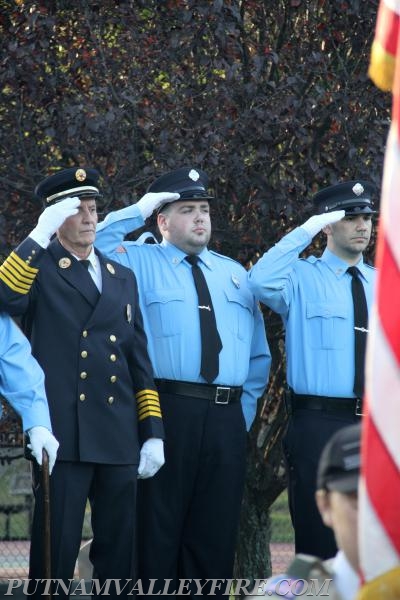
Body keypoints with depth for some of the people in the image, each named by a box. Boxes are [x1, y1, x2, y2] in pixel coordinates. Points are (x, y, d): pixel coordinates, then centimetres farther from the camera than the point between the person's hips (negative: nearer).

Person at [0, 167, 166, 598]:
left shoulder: (122, 278, 19)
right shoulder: (37, 267, 4)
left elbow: (139, 360, 18)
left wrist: (152, 432, 11)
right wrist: (40, 236, -22)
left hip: (119, 440, 5)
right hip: (64, 434, -5)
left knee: (119, 552, 7)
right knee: (56, 550, -6)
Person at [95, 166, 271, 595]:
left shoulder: (235, 274, 20)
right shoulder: (140, 262, 6)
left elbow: (259, 354, 23)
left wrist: (245, 408, 12)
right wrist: (135, 213, -6)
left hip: (228, 417, 5)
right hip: (168, 411, -4)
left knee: (216, 532, 7)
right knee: (159, 528, -3)